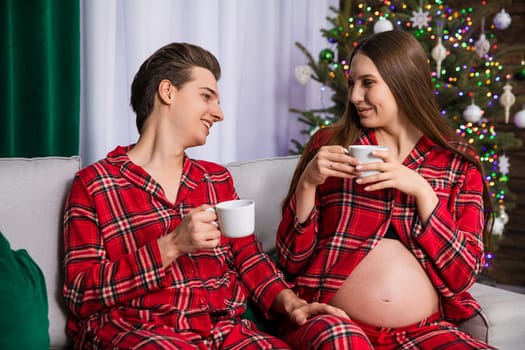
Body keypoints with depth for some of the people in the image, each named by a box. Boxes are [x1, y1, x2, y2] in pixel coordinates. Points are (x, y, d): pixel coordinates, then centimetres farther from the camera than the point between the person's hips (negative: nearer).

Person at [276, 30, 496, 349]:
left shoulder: (458, 163, 7)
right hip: (331, 321, -1)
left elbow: (464, 274, -1)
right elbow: (292, 260, 5)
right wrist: (308, 183, -10)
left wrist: (422, 191, -11)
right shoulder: (328, 144, 6)